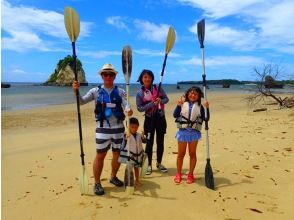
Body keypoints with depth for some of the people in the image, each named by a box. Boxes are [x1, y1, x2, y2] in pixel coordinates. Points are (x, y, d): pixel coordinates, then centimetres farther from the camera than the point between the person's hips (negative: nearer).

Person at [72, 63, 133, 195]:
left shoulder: (120, 92, 3)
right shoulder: (96, 91, 2)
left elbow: (126, 105, -10)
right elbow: (81, 101, -4)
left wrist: (128, 110, -33)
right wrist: (76, 91, -23)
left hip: (118, 127, 2)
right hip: (103, 128, -2)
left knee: (118, 154, 13)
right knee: (100, 155, 2)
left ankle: (113, 177, 35)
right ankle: (97, 183, 17)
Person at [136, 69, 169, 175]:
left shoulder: (158, 88, 0)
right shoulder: (140, 93, -6)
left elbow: (166, 98, 6)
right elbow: (140, 108, -10)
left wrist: (161, 101, -17)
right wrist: (152, 103, -21)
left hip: (160, 118, 2)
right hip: (149, 119, -2)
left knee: (160, 142, 9)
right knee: (149, 142, 4)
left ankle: (159, 163, 26)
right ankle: (149, 165, 19)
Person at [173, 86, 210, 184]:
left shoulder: (199, 106, 2)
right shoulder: (183, 104, 0)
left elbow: (206, 119, -5)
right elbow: (175, 115, -10)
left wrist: (207, 108, -16)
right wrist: (178, 105, -22)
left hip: (194, 132, 1)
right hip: (183, 131, 0)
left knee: (192, 154, 9)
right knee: (181, 154, 8)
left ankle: (190, 174, 23)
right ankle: (178, 174, 22)